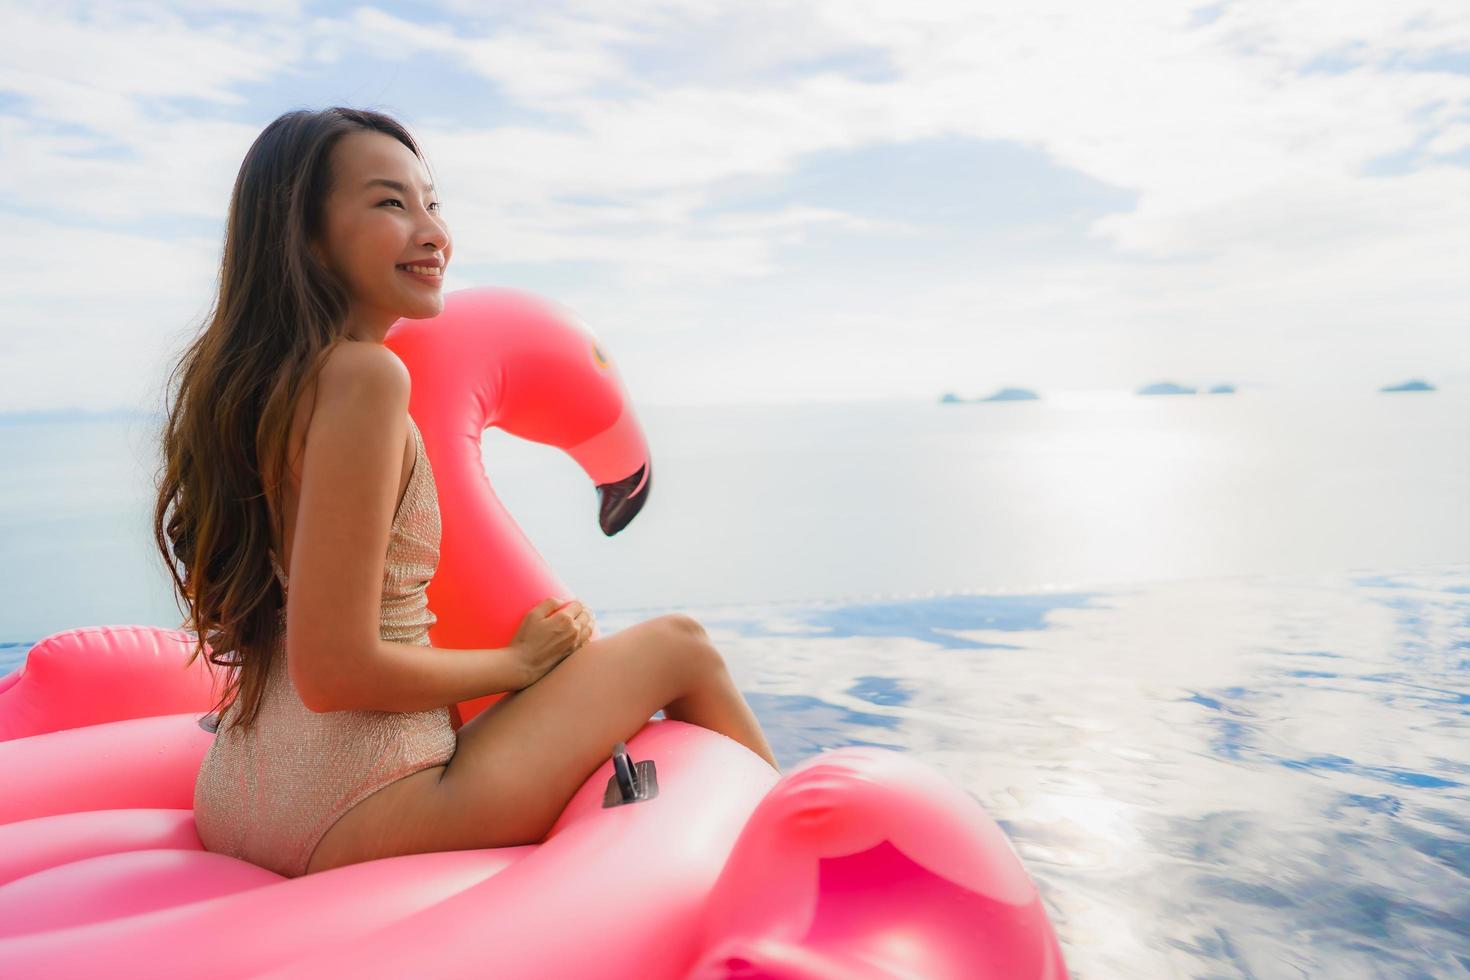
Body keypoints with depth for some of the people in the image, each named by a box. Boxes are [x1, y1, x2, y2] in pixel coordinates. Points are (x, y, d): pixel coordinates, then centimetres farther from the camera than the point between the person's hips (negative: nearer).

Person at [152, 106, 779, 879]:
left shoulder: (252, 378, 8)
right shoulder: (364, 375, -20)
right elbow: (336, 670, -24)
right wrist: (521, 661, -8)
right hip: (351, 812, -9)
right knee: (680, 645, 4)